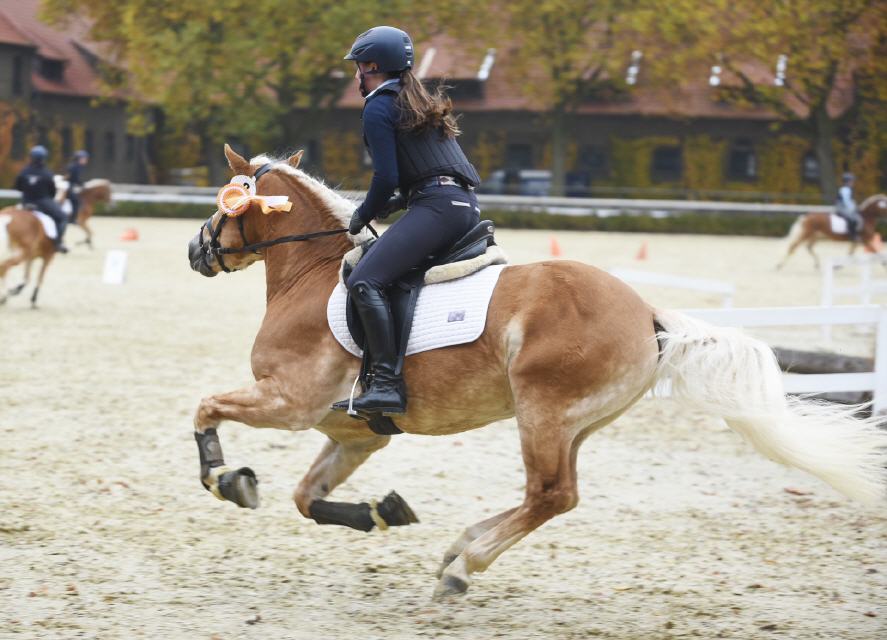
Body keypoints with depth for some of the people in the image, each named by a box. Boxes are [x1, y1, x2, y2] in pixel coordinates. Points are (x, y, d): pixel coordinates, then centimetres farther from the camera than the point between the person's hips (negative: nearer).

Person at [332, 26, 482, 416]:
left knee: (364, 281, -20)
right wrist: (388, 206, 25)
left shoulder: (378, 108, -2)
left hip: (437, 207, -10)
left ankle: (387, 384, -32)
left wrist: (364, 215, 7)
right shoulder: (419, 103, 26)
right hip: (466, 207, 10)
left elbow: (387, 176, -10)